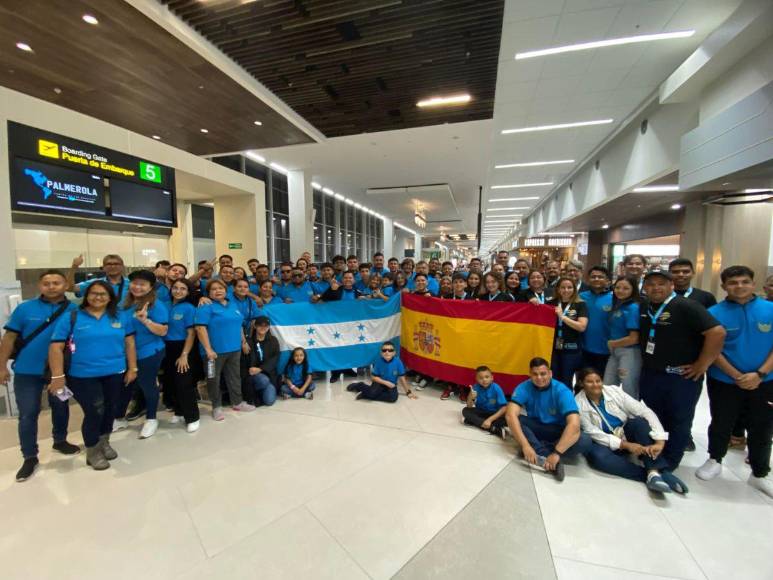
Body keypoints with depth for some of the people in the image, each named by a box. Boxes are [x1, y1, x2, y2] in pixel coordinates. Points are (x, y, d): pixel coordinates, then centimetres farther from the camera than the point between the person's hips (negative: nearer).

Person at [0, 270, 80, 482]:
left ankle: (60, 441, 39)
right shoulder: (25, 308, -5)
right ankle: (29, 458, 20)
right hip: (27, 371, 0)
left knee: (60, 407, 17)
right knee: (28, 414, 5)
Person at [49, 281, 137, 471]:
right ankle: (92, 452, 21)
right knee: (94, 412, -2)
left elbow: (129, 343, 5)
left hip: (114, 374, 3)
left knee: (108, 410, 14)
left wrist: (132, 368, 2)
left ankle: (104, 442, 38)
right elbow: (56, 348, -6)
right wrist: (58, 376, -12)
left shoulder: (119, 318, 3)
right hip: (82, 376, -3)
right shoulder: (71, 318, -4)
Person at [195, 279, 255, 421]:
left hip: (234, 349, 6)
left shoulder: (232, 305, 12)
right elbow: (200, 328, -18)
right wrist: (208, 349, -22)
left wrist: (243, 341, 19)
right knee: (214, 379, 7)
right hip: (215, 351, -6)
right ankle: (217, 407, 22)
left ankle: (237, 402, 29)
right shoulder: (206, 307, -9)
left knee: (234, 377, 15)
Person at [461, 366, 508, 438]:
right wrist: (471, 398, -39)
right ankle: (494, 429, -31)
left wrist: (490, 419, -33)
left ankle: (475, 421, -27)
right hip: (481, 412, 2)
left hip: (494, 413, -2)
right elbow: (469, 407, -16)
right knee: (465, 411, -24)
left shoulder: (496, 388, -21)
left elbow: (504, 408, -24)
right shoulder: (476, 387, -16)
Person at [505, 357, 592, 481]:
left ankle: (540, 456, -21)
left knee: (585, 441, -30)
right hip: (535, 428, 1)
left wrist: (556, 453, -42)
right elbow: (511, 414, -31)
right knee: (515, 419, -29)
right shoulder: (524, 388, -19)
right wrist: (525, 445, -42)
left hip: (557, 432, -1)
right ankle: (546, 457, -28)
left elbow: (574, 424, -35)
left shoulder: (562, 391, -23)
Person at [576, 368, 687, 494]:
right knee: (598, 456, -35)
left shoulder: (614, 391, -9)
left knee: (639, 421, -27)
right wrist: (626, 445, -26)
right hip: (605, 442, -2)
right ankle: (652, 474, -29)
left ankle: (654, 472, -34)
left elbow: (646, 412, -16)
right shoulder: (579, 403, -14)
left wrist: (659, 441, -30)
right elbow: (593, 433, -17)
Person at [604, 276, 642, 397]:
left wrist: (611, 343, -5)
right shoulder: (616, 306, 9)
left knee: (628, 393, 5)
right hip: (614, 352, 8)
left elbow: (633, 339, -17)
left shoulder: (633, 308, -14)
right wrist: (611, 344, -3)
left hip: (630, 353, -7)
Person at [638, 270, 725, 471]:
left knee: (678, 422, 10)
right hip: (649, 374, 6)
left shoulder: (686, 306, -14)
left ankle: (668, 464, 23)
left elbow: (717, 332, -21)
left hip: (682, 377, -6)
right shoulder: (644, 307, 4)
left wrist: (702, 364, -17)